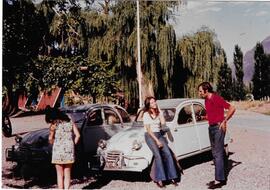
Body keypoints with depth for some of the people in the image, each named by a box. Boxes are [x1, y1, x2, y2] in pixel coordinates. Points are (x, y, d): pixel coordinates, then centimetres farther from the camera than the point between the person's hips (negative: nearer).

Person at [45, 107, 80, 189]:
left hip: (58, 151, -3)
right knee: (67, 174, 13)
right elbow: (77, 135, 0)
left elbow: (50, 138, -14)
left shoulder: (53, 125, -5)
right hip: (69, 151, 3)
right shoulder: (70, 122, 6)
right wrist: (72, 145, 10)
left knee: (60, 175, 9)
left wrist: (53, 145, 5)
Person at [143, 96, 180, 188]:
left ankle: (172, 177, -10)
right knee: (158, 155, -24)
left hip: (159, 135, 5)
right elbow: (148, 130, -10)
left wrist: (159, 111, -3)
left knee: (168, 154, -14)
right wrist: (157, 141, -14)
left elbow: (163, 123, -6)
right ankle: (159, 179, -21)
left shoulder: (158, 112, 10)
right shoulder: (146, 114, -6)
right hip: (149, 136, -5)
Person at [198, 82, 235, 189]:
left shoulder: (217, 98, -14)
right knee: (215, 153, 12)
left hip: (218, 127, -9)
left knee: (218, 154, -7)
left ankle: (220, 180, -2)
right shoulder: (206, 100, 11)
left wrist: (224, 121, -14)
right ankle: (220, 177, 21)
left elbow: (232, 108, -16)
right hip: (211, 127, 9)